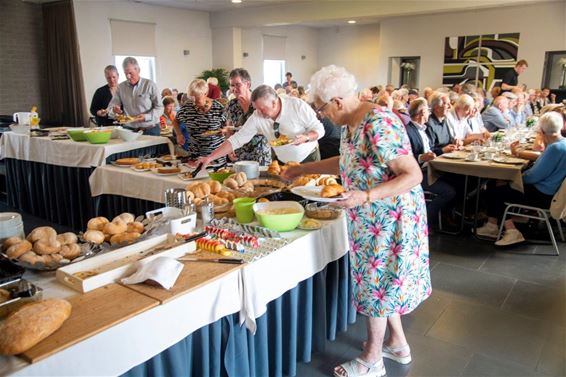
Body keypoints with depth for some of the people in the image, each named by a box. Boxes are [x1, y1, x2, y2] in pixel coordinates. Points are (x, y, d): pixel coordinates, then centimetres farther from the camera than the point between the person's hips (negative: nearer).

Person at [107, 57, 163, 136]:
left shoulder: (150, 85, -2)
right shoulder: (120, 87, 8)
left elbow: (159, 108, -4)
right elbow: (110, 107, 11)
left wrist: (146, 116, -20)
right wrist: (114, 110, -14)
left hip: (149, 130, -2)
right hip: (128, 130, 3)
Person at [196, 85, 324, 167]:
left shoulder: (297, 105, -22)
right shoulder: (257, 117, -15)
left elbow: (319, 129, -13)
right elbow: (236, 140, -13)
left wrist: (305, 138, -35)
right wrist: (210, 157, -20)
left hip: (309, 159, -2)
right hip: (283, 163, 3)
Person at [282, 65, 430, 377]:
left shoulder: (379, 125, -26)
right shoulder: (351, 124, 2)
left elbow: (413, 175, -26)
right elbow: (347, 162, 19)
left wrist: (366, 196, -35)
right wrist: (303, 169, 20)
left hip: (389, 219, -9)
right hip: (371, 219, 9)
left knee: (376, 283, 6)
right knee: (383, 280, 20)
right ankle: (398, 344, 40)